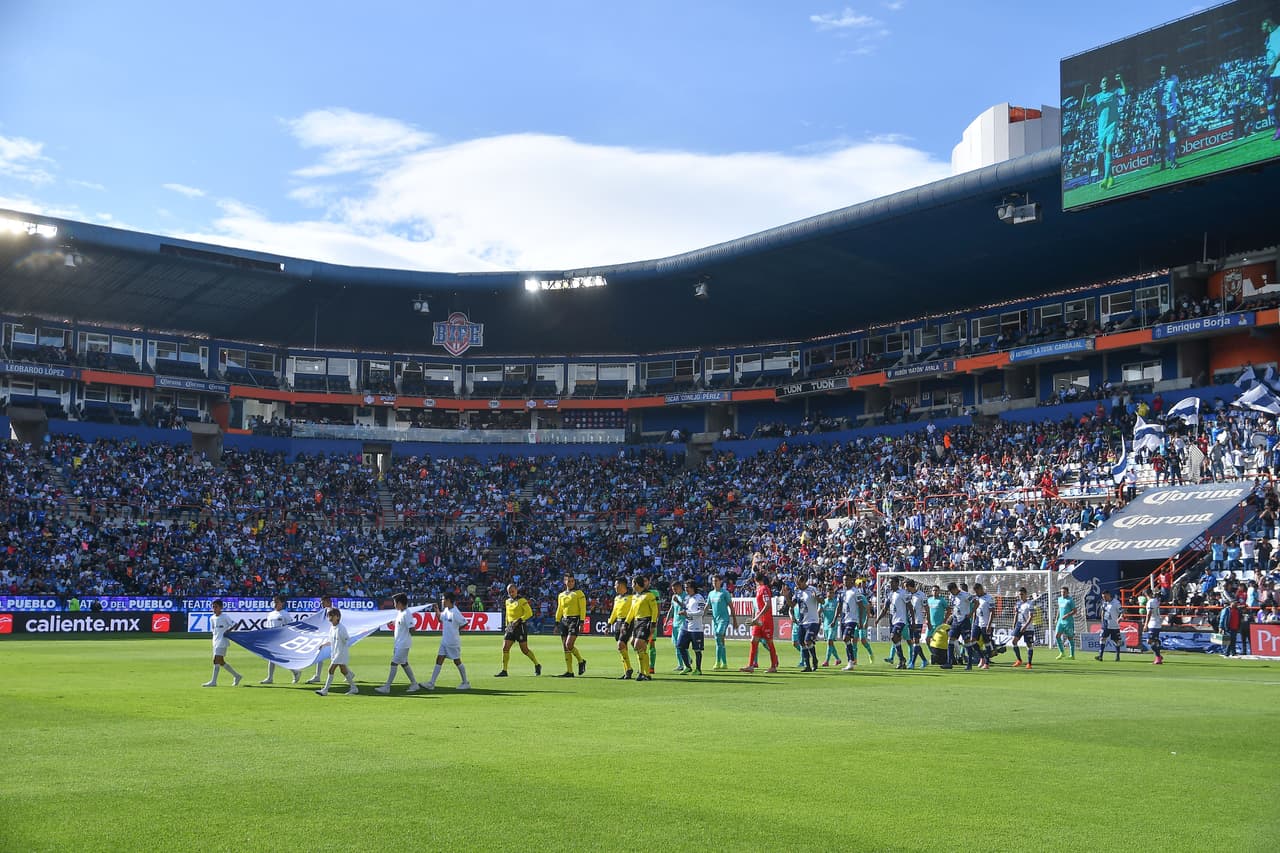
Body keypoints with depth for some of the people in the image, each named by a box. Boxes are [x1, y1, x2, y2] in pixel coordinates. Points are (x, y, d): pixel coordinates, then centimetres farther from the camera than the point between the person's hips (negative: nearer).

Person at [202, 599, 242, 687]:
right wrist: (213, 632, 3)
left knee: (217, 660, -15)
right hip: (215, 641, 8)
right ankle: (236, 675, 24)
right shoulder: (212, 618, 12)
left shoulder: (225, 617, -6)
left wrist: (228, 631, -16)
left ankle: (213, 681, -16)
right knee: (221, 662, 9)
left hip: (222, 641, -8)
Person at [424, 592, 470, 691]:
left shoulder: (455, 612, -19)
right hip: (444, 641, 8)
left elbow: (465, 623, -15)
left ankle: (465, 683, 15)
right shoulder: (445, 610, 6)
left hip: (453, 642, -8)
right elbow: (441, 619, 21)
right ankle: (431, 683, 4)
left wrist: (456, 631, -6)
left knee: (457, 661, 2)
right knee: (439, 660, 4)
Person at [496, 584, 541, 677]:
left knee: (524, 650, -2)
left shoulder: (522, 601, -8)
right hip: (511, 626, 6)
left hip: (520, 626, -6)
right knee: (505, 648, -4)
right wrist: (507, 626, 21)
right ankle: (504, 671, 0)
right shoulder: (507, 602, 13)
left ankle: (537, 665, 17)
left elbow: (529, 613, -14)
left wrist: (519, 620, -22)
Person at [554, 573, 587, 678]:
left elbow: (583, 609, -5)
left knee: (569, 645, -18)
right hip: (564, 620, 6)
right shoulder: (561, 595, 16)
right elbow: (559, 610, 21)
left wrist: (581, 622, -13)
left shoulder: (579, 593, 0)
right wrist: (557, 623, 15)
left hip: (575, 619, -6)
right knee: (565, 647, 2)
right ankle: (569, 671, 5)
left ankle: (581, 661, 5)